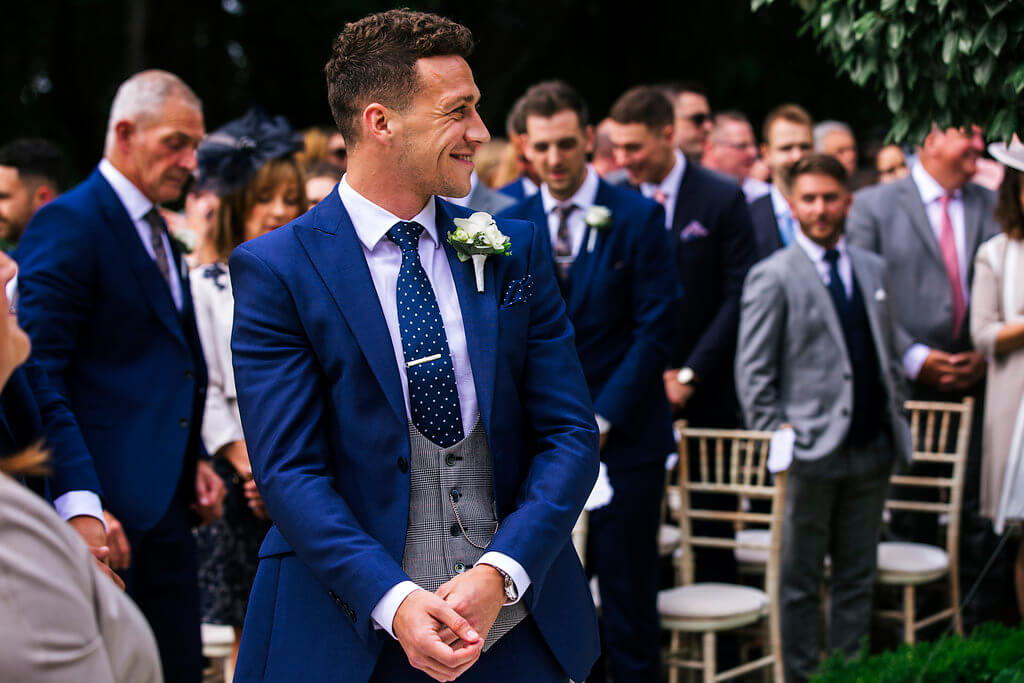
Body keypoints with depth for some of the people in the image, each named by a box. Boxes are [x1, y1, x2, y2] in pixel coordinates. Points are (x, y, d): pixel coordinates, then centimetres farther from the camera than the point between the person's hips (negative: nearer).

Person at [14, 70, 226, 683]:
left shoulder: (156, 232, 17)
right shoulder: (69, 223, -11)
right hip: (112, 506, -9)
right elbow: (38, 375, -17)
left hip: (167, 499, 9)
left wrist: (194, 459, 12)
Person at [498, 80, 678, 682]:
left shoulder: (638, 218, -3)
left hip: (623, 436, -3)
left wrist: (602, 419, -13)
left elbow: (657, 329, -7)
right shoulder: (510, 227, 7)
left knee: (627, 593, 4)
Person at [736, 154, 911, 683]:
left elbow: (889, 355, 18)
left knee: (857, 578, 11)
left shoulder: (872, 269, 12)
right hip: (812, 452, -5)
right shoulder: (772, 276, -4)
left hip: (872, 448, 5)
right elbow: (752, 373, -5)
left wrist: (897, 422, 10)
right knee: (801, 581, 5)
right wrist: (776, 437, -11)